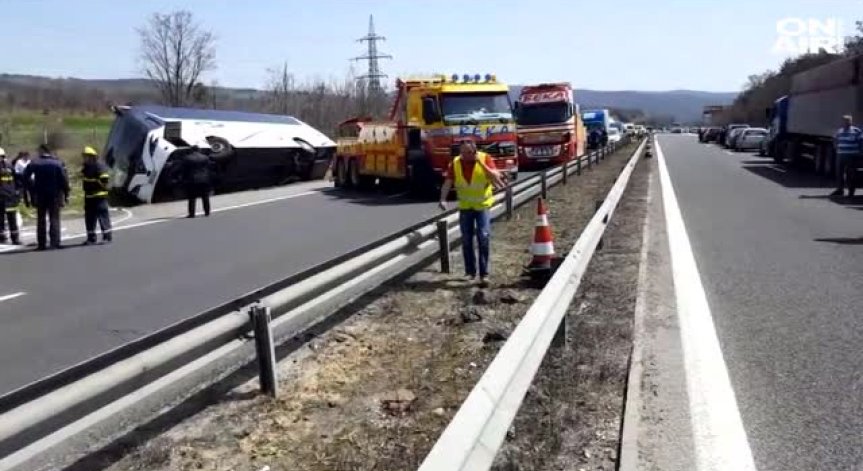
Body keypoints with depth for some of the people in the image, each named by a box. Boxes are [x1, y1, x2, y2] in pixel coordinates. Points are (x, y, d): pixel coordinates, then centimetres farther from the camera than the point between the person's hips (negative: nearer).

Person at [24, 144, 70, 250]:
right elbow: (64, 179, -10)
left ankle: (41, 244, 11)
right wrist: (66, 194, -6)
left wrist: (32, 188, 2)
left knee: (41, 220, 10)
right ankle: (55, 242, -7)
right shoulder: (57, 163, -5)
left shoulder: (34, 163, -1)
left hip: (39, 195, 1)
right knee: (54, 219, 2)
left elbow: (25, 176, -9)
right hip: (55, 195, -1)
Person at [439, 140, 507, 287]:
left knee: (484, 237, -12)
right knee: (466, 239, 6)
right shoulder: (455, 163, -9)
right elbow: (447, 182, -15)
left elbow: (496, 177, -23)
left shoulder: (485, 159, -13)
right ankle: (470, 271, 19)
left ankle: (483, 273, -7)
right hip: (465, 206, 2)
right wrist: (443, 199, -30)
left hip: (483, 205, -2)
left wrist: (481, 163, -29)